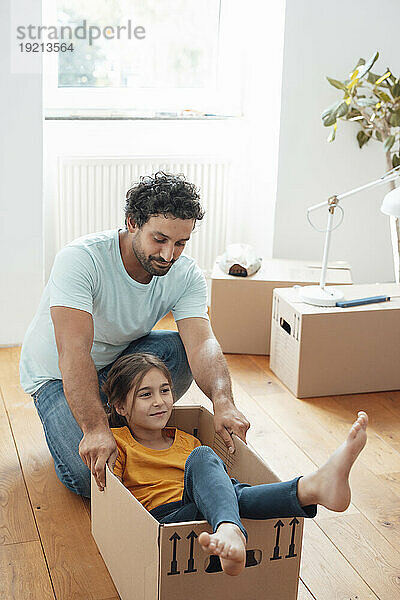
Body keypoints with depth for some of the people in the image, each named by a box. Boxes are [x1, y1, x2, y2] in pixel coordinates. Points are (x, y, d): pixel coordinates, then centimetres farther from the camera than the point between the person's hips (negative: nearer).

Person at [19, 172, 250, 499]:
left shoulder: (187, 275, -18)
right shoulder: (80, 259, -32)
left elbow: (202, 343, -30)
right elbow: (73, 353, -41)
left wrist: (223, 401, -50)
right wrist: (95, 429, -53)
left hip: (121, 357, 4)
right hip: (57, 374, -4)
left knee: (180, 349, -27)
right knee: (90, 477, -23)